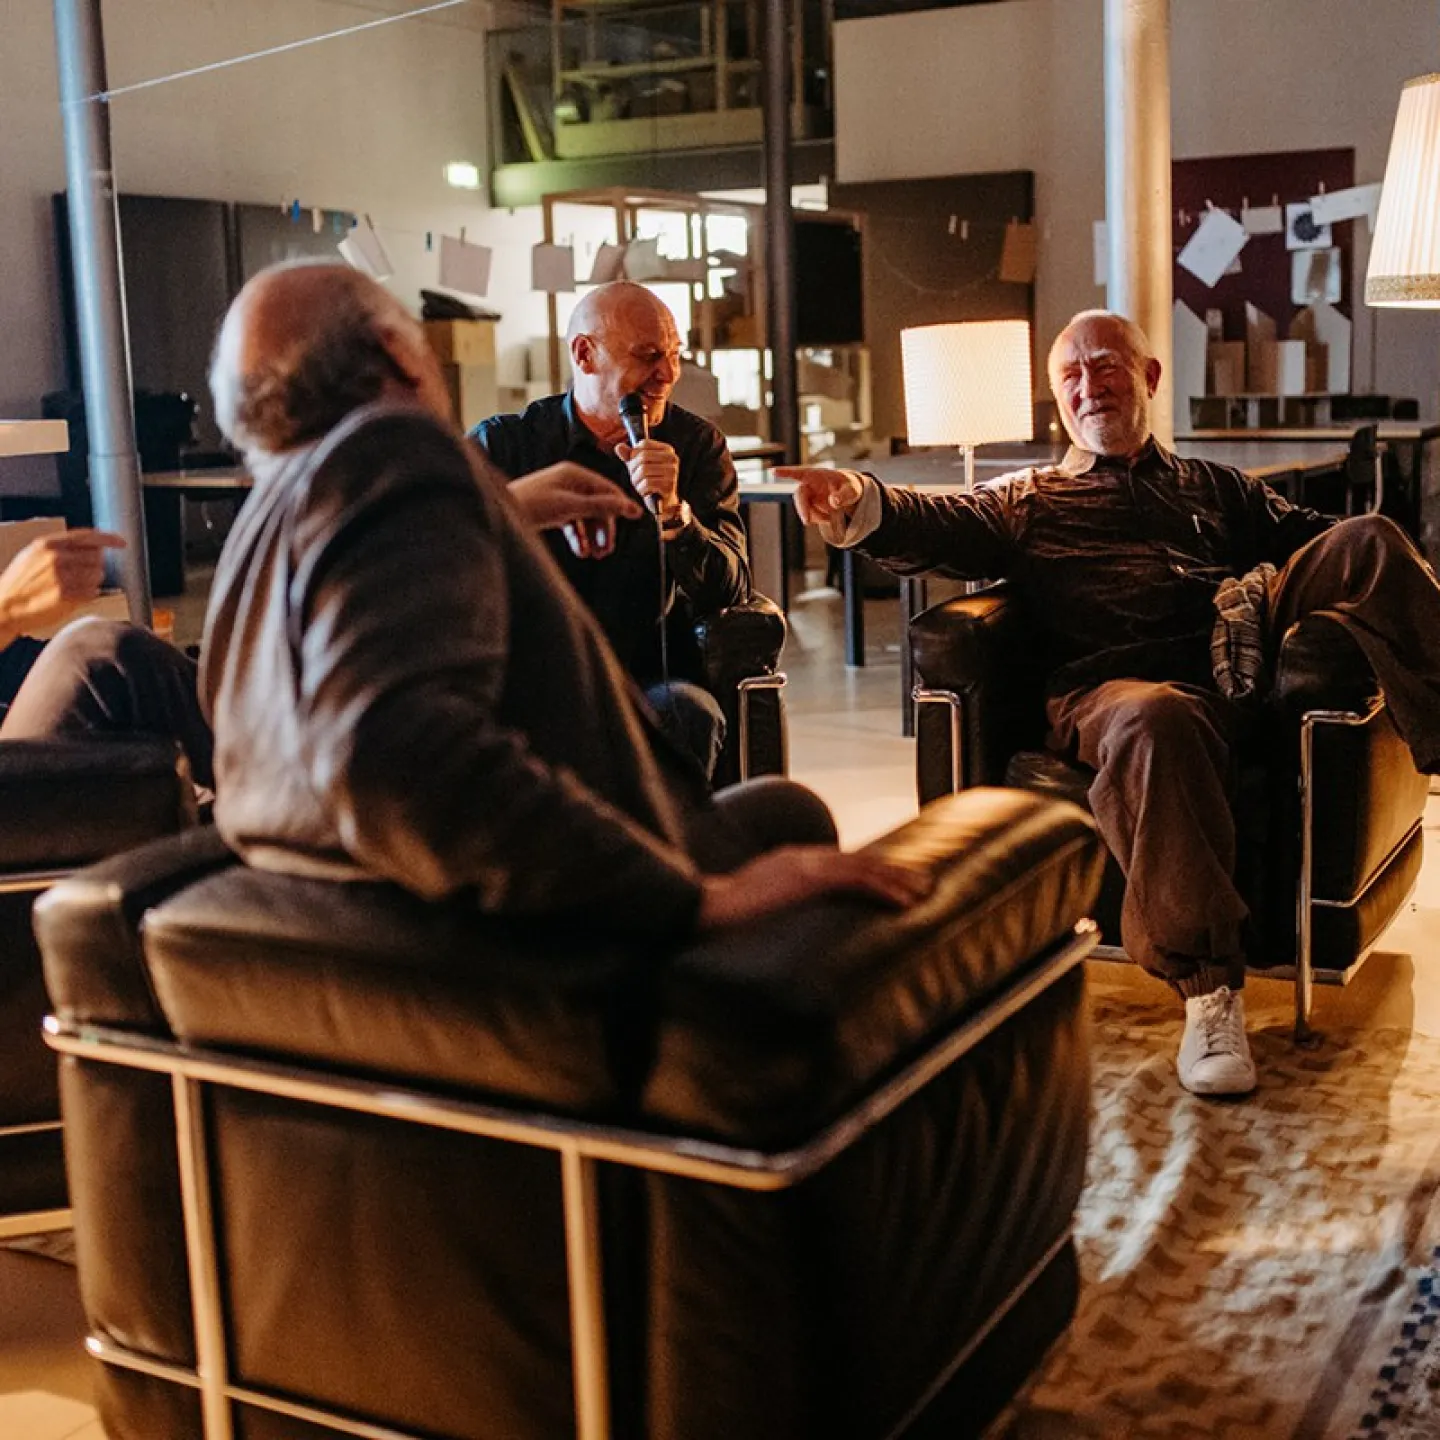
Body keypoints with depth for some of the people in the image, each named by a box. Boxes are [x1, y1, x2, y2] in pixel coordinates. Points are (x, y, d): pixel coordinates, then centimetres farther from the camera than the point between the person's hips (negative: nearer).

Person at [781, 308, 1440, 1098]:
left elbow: (1311, 539, 20)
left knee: (1371, 539, -14)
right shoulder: (1027, 501, 25)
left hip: (1238, 660, 3)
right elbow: (941, 525, 5)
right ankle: (1209, 989, -35)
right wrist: (860, 505, -19)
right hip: (1108, 688, -3)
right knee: (1156, 723, -40)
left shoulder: (1218, 490, 34)